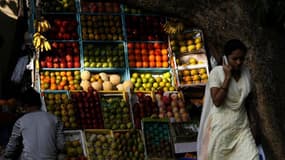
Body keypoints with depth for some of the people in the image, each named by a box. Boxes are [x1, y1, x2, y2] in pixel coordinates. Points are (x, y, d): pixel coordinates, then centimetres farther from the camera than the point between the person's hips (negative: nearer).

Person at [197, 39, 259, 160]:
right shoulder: (216, 72, -13)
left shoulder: (246, 72, 2)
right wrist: (227, 77, -22)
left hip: (241, 125, 4)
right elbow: (217, 101, -22)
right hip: (221, 126, -4)